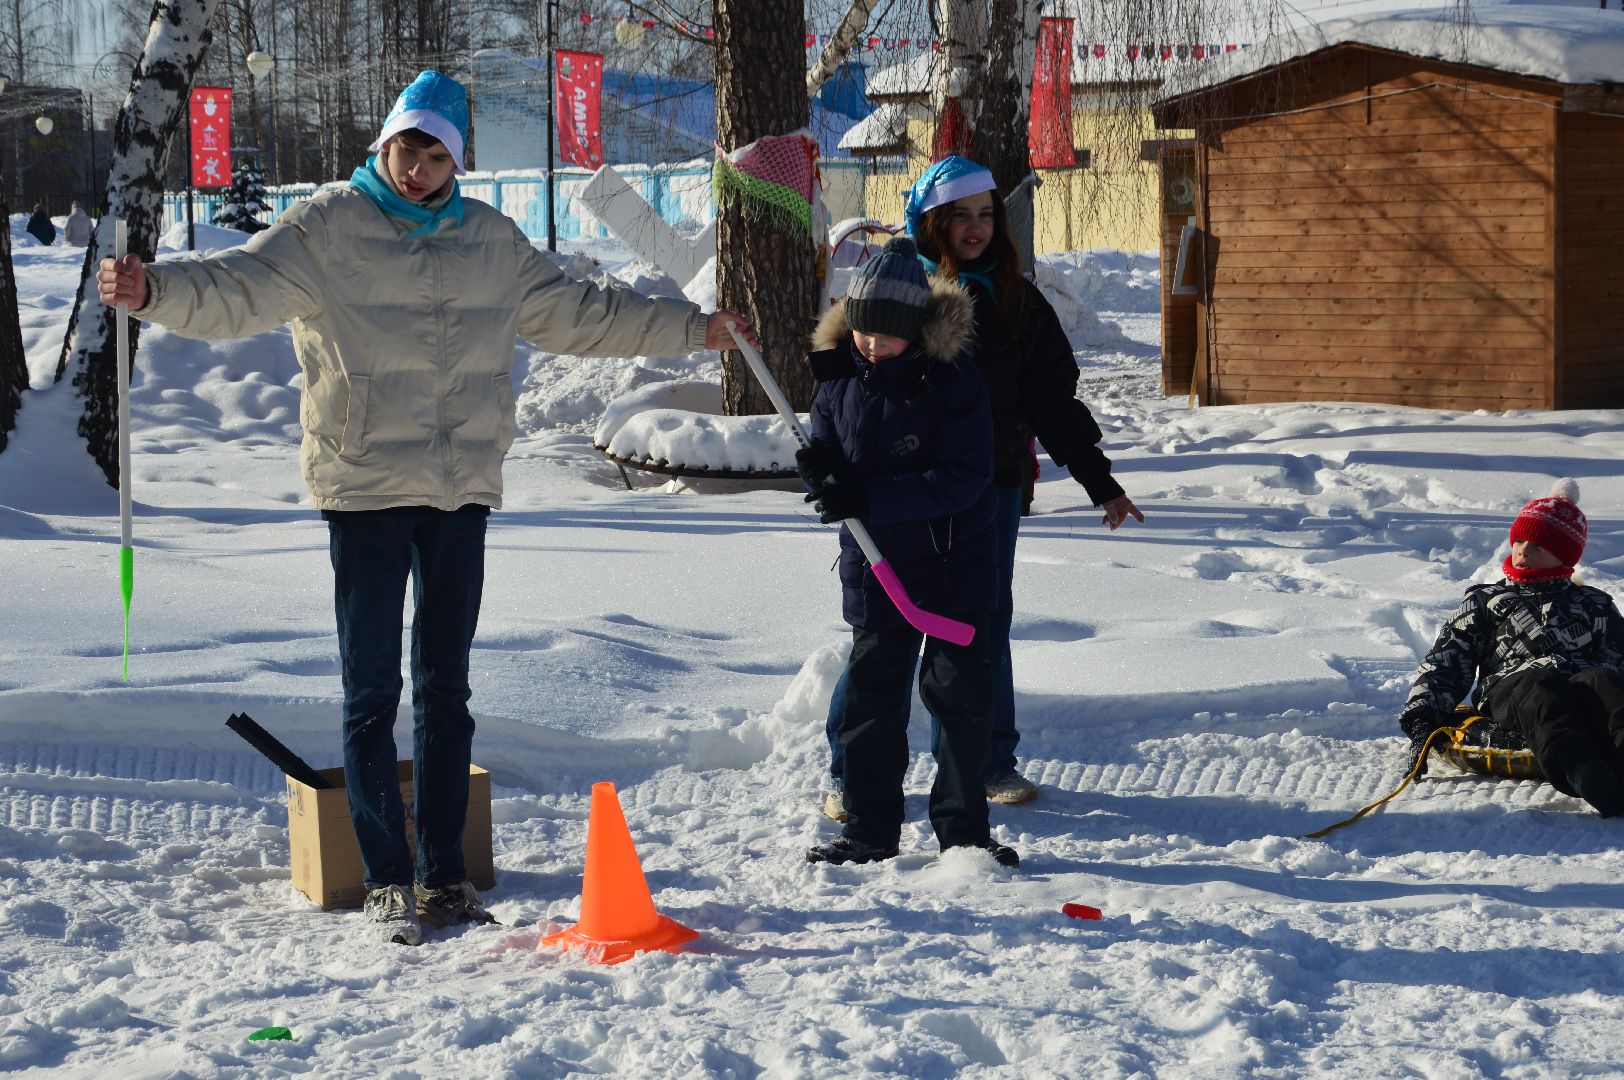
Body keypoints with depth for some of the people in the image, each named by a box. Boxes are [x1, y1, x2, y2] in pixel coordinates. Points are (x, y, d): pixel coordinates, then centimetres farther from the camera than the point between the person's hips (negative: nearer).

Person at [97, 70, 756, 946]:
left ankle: (445, 874, 17)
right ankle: (387, 880, 7)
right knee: (371, 692, 0)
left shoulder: (491, 242, 12)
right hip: (364, 488, -4)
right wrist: (153, 289, -34)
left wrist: (690, 329, 23)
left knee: (445, 691, 9)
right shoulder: (325, 230, -2)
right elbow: (236, 290, -15)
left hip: (461, 491, 4)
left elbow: (578, 315, 22)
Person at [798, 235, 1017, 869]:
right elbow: (827, 457, 8)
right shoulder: (838, 385, 1)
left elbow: (963, 480, -21)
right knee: (870, 700, 8)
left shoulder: (955, 386, -14)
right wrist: (822, 475, -19)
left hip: (955, 571, -4)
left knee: (960, 696, 4)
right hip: (874, 573, 4)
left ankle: (962, 829, 15)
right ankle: (869, 832, 18)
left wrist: (869, 496, -28)